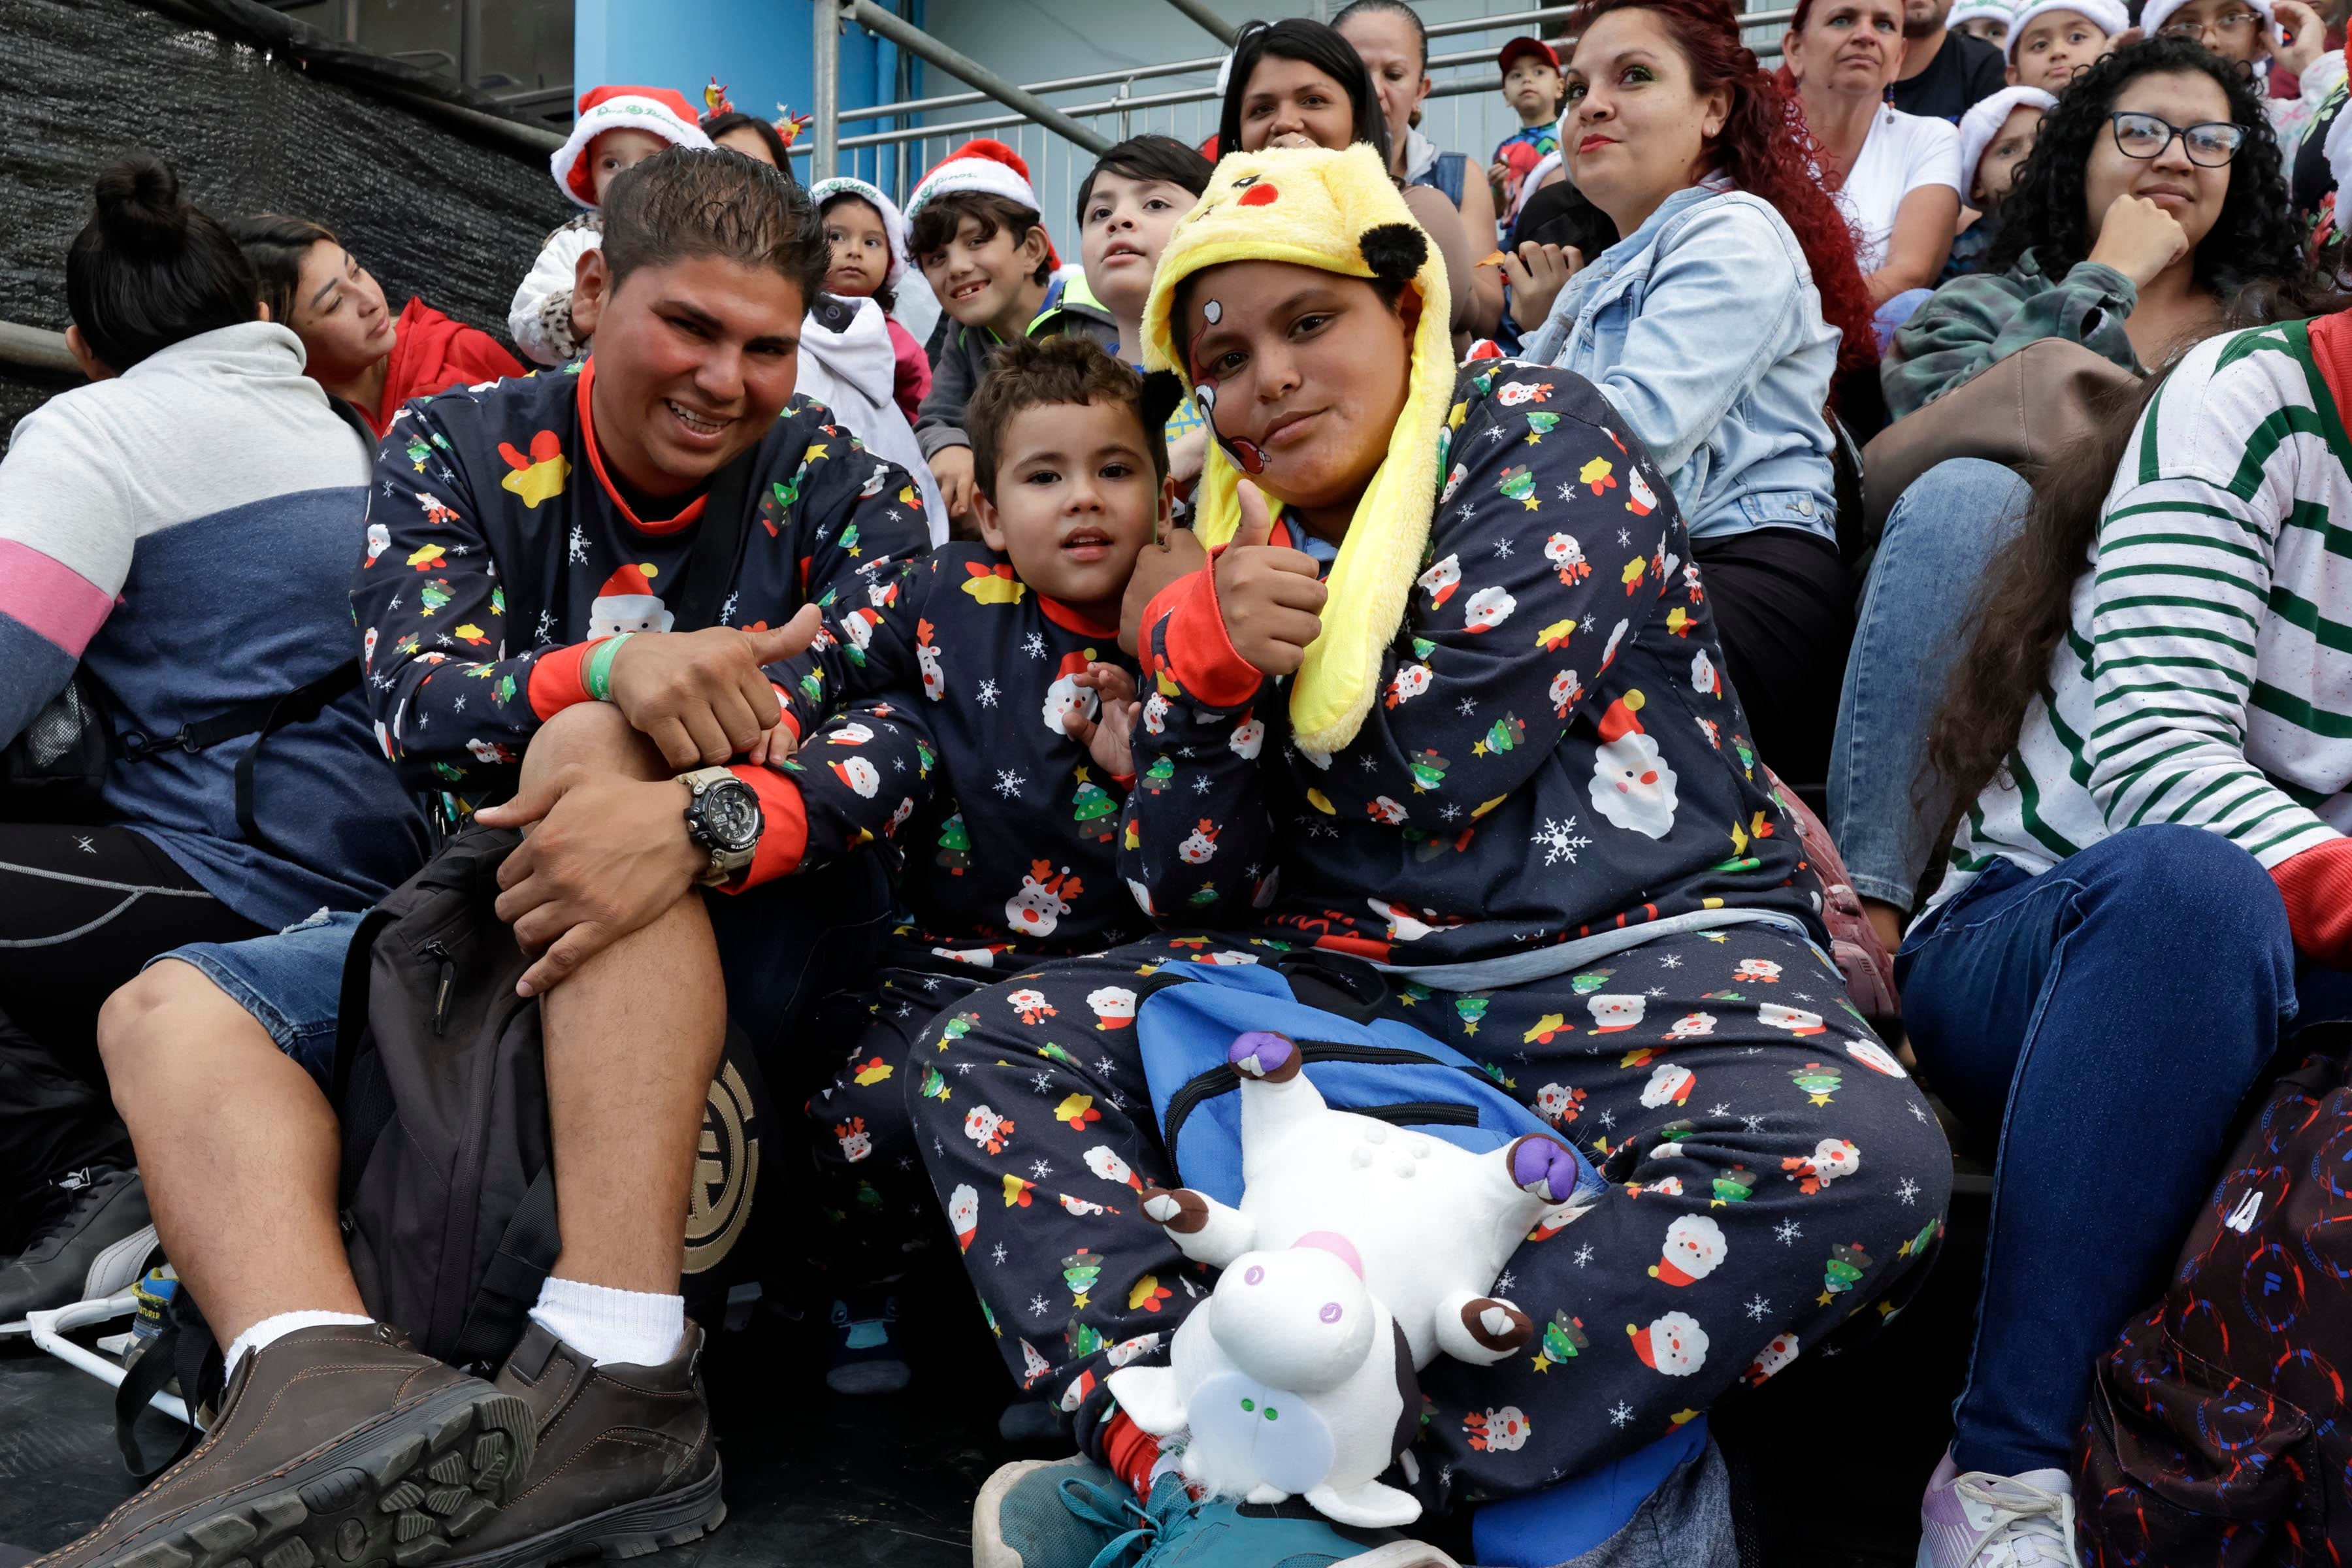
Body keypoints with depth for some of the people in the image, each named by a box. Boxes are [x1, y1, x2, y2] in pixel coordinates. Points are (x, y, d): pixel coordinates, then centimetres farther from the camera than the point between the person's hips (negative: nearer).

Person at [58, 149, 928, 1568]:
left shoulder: (844, 487, -1)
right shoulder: (458, 450, 4)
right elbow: (416, 704, -11)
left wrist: (704, 819, -36)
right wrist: (611, 671, -33)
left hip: (746, 934, -3)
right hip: (490, 920, 4)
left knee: (586, 752, -30)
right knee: (165, 1012, -12)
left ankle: (616, 1374, -41)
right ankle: (322, 1372, -43)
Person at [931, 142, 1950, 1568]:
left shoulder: (1540, 437, -1)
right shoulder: (1242, 540, 12)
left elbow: (1439, 763, -13)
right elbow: (1193, 890, 5)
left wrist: (1232, 653, 2)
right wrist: (1209, 661, -12)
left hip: (1635, 956, -4)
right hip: (1342, 971, 5)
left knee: (1860, 1162, -35)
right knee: (983, 1056, -9)